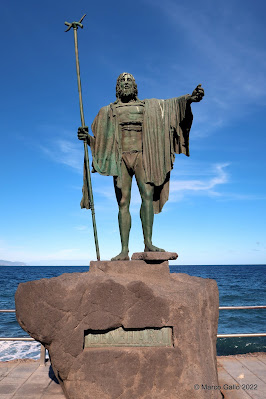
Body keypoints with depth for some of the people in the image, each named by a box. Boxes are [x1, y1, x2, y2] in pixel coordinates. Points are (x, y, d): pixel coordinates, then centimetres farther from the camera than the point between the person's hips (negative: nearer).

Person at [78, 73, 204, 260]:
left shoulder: (148, 106, 19)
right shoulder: (108, 111, 20)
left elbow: (171, 104, 5)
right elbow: (99, 140, 17)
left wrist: (190, 97, -13)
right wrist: (86, 137, -5)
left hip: (141, 156, 0)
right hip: (120, 158, 0)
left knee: (147, 194, -17)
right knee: (123, 202, -6)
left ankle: (148, 243, -13)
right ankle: (124, 250, -5)